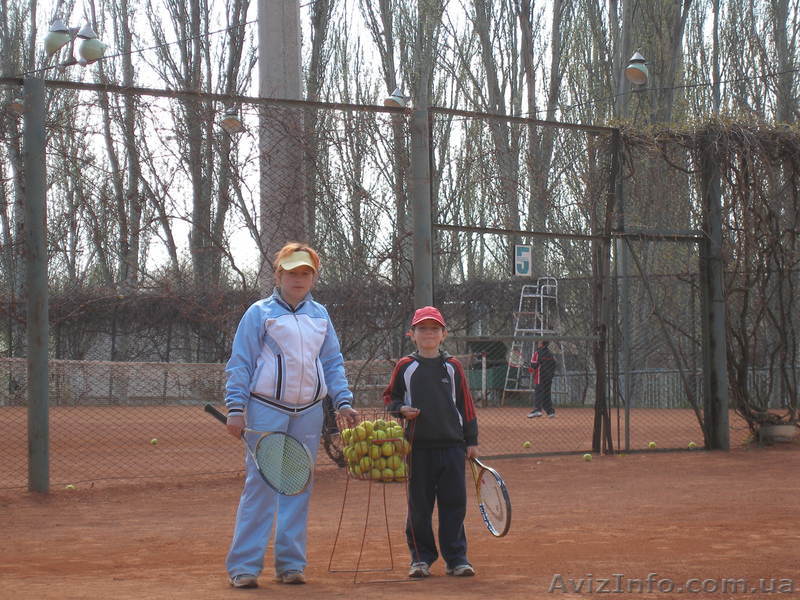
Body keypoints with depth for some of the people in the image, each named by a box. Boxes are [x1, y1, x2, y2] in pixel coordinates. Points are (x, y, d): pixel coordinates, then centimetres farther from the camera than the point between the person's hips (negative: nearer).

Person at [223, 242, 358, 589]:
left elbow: (333, 363, 18)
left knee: (299, 489, 6)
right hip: (266, 409, -5)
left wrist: (343, 402, 6)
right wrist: (236, 408, -9)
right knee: (260, 486, -8)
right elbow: (240, 364, -1)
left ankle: (290, 563, 13)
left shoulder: (320, 316, 14)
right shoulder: (260, 313, 1)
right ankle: (243, 566, -6)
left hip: (308, 414, 5)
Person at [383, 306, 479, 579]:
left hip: (451, 446, 0)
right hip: (418, 446, 0)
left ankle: (456, 558, 9)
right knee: (419, 505, 4)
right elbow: (390, 397, 13)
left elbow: (465, 403, 9)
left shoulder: (452, 367, 7)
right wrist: (401, 409, -9)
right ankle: (421, 558, 14)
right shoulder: (405, 367, 5)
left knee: (453, 502, 1)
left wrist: (471, 440, 6)